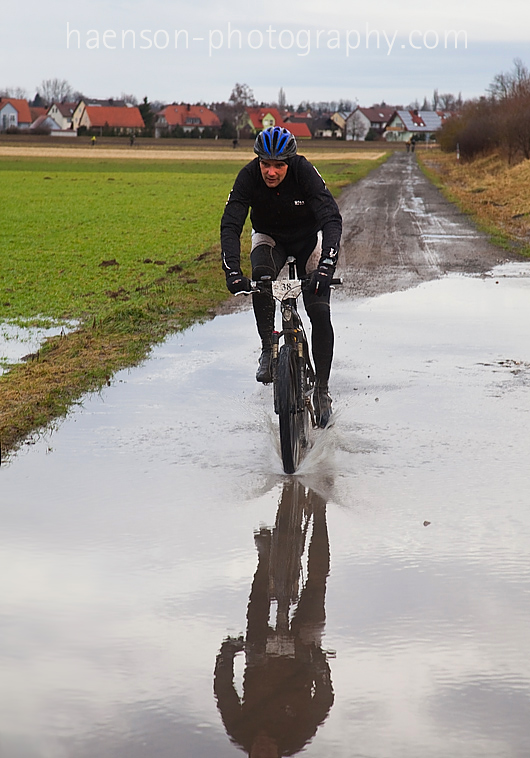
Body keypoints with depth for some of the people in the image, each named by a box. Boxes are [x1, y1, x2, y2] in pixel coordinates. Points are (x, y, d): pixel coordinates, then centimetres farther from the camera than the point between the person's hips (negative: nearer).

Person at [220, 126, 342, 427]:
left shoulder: (305, 172, -31)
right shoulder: (249, 176, -26)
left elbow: (332, 219, -36)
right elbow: (230, 225, -29)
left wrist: (325, 267, -51)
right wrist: (232, 271, -45)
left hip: (309, 238, -1)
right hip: (270, 237, 1)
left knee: (319, 312, -15)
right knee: (262, 275, -33)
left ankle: (322, 388, -4)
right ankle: (269, 348, -16)